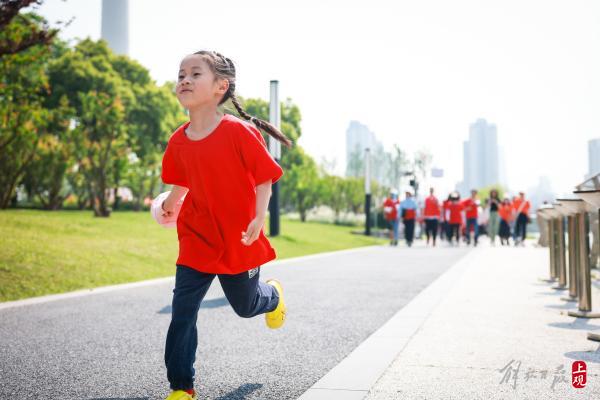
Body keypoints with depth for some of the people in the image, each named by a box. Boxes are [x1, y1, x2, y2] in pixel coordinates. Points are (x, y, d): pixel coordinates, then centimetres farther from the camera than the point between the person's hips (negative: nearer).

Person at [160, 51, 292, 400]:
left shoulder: (240, 132, -18)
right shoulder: (179, 141, -3)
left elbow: (265, 178, -14)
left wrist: (259, 220, -23)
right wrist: (171, 204, 16)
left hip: (239, 241, -3)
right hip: (196, 241, 4)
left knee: (245, 305, 17)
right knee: (182, 313, -2)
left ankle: (273, 295, 53)